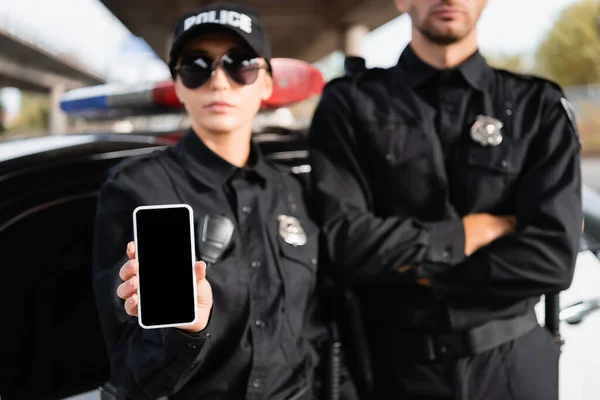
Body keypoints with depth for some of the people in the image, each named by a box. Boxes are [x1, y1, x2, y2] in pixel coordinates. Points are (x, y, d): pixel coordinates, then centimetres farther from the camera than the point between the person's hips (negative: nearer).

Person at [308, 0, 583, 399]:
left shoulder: (539, 108, -1)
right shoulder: (351, 105, -4)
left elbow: (553, 256, -10)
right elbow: (340, 243, -15)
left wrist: (416, 269, -13)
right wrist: (470, 232, -12)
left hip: (512, 363, 1)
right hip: (395, 365, -1)